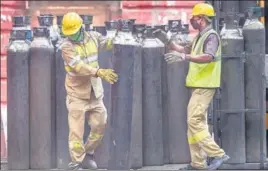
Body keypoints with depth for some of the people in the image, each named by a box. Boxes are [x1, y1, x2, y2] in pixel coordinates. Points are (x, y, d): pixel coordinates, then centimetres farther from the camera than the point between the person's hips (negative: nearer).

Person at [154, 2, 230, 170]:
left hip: (205, 86, -10)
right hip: (199, 86, 10)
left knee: (194, 121, -17)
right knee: (196, 122, 11)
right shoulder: (200, 37, 18)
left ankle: (218, 154, -17)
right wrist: (167, 41, 20)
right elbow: (185, 50, 32)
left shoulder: (211, 36, -14)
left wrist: (184, 57, -41)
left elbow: (208, 57, -31)